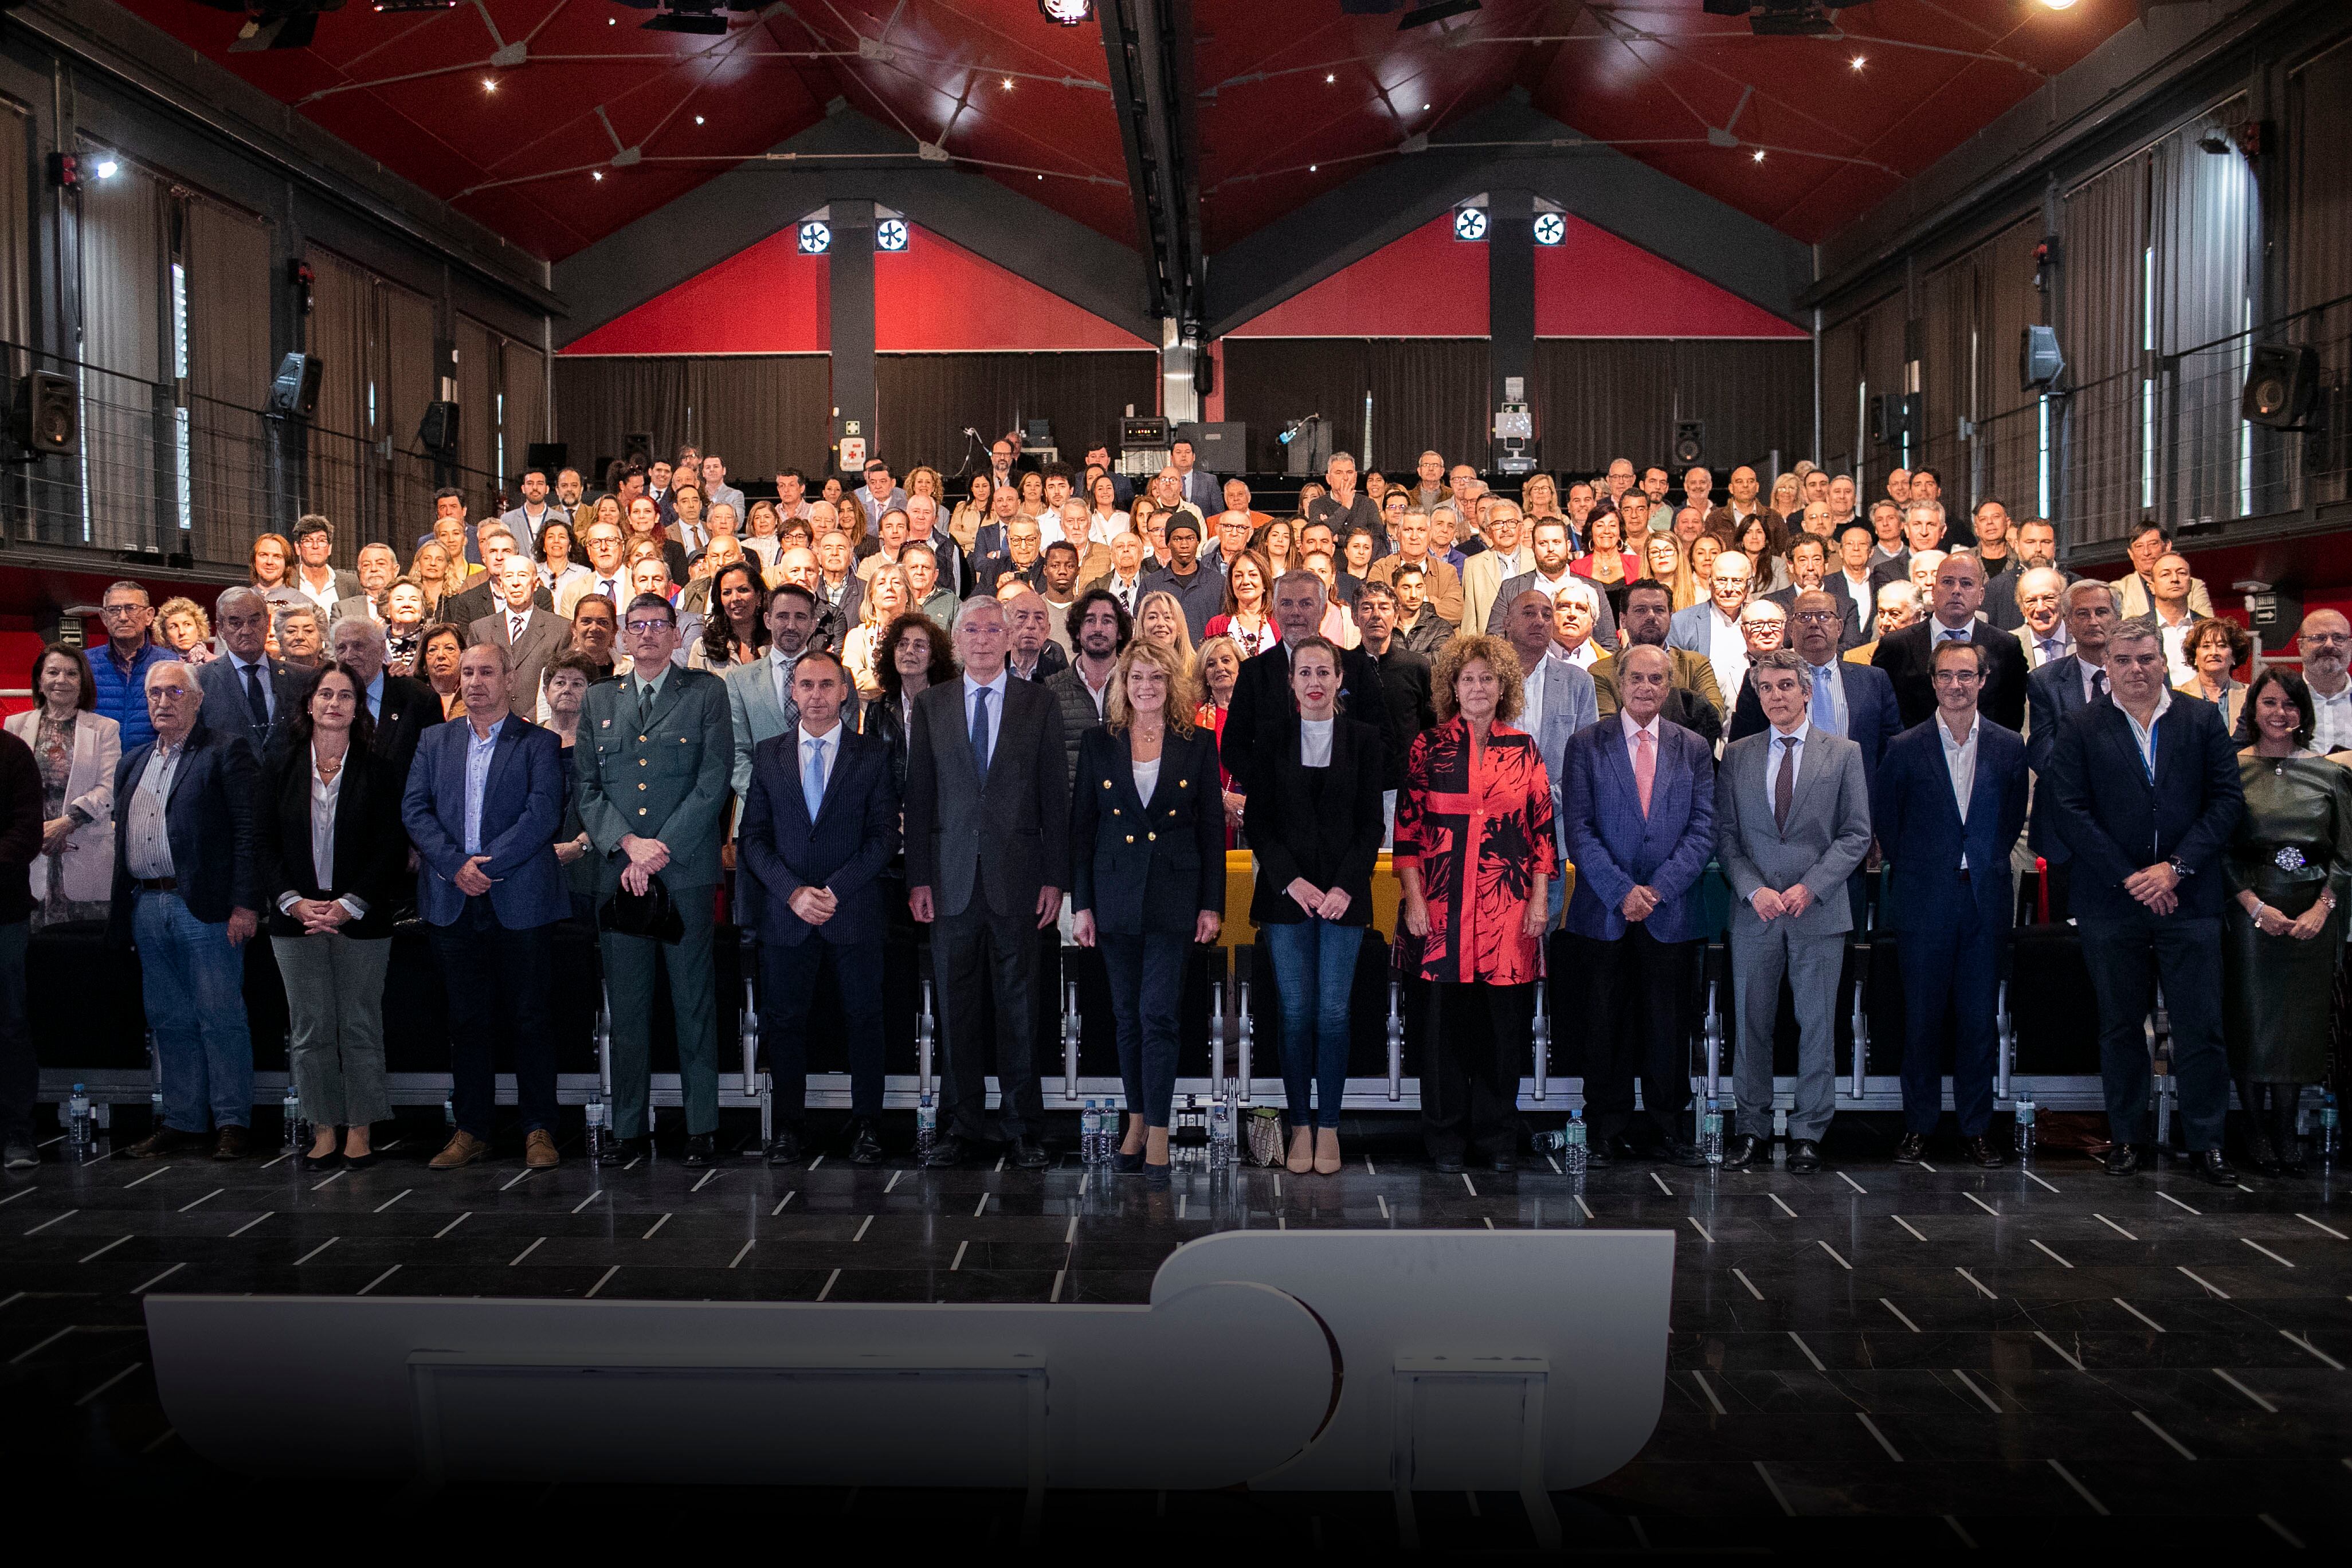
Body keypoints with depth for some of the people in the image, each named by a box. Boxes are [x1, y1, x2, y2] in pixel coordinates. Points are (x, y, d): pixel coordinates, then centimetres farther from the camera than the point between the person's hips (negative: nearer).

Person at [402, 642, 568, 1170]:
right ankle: (471, 1131, 16)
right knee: (468, 1020, 8)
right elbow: (414, 810, 5)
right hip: (453, 901, 3)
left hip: (520, 901, -3)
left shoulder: (540, 743, 3)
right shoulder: (434, 741, 15)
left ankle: (538, 1130, 9)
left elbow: (544, 814, -8)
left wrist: (489, 863, -15)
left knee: (530, 1017, 1)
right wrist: (457, 864, -9)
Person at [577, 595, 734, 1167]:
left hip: (686, 870, -3)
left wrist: (659, 851, -10)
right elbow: (586, 786, 10)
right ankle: (629, 1128, 13)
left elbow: (714, 780, -4)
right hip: (618, 873, 3)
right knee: (626, 1006, 5)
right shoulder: (599, 701, 15)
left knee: (694, 1001, 1)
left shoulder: (707, 692, 5)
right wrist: (627, 843, -8)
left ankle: (702, 1128, 7)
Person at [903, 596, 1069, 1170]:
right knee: (955, 1004, 5)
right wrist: (918, 877, 0)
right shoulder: (930, 705, 9)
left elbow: (1056, 795, 3)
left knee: (1019, 1003, 3)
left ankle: (1023, 1130, 11)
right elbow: (919, 795, 7)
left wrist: (1056, 878, -2)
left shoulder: (1040, 704, 5)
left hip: (1017, 876, -1)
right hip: (952, 875, 1)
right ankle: (960, 1126, 15)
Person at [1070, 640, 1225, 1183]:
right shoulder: (1098, 742, 4)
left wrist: (1212, 905, -1)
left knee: (1159, 1015, -7)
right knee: (1128, 1015, 9)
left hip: (1174, 897, -2)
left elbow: (1212, 828, 4)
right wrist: (1080, 904, 0)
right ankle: (1137, 1121, 21)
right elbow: (1081, 827, 5)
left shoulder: (1197, 744, 2)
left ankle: (1158, 1133, -1)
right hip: (1116, 895, 2)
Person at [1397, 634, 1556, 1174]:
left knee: (1505, 1021, 4)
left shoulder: (1523, 748, 8)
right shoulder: (1429, 747, 4)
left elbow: (1543, 827, 8)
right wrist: (1414, 899, -4)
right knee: (1447, 1020, 3)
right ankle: (1447, 1135, 15)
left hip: (1510, 906, 1)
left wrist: (1540, 899, 2)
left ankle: (1497, 1133, 17)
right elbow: (1408, 827, 2)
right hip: (1444, 904, -1)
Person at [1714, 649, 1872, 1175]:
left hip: (1820, 911, -1)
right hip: (1755, 912, 1)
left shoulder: (1844, 754, 4)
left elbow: (1856, 835, 0)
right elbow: (1725, 835, 6)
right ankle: (1752, 1126, 16)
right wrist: (1753, 890, -9)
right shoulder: (1737, 756, 8)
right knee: (1752, 1023, 5)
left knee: (1817, 1025, 3)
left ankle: (1808, 1132, 13)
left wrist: (1810, 886, -11)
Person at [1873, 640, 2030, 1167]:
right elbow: (1885, 820, 8)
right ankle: (1918, 1126, 13)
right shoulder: (1905, 748, 1)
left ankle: (1975, 1128, 15)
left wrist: (1988, 864, 7)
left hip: (1987, 901, 1)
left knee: (1980, 1019, 5)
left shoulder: (2008, 747, 6)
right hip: (1923, 902, -1)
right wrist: (1914, 869, 6)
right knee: (1921, 1019, 3)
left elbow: (2014, 818, 13)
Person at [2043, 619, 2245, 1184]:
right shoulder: (2080, 730, 3)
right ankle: (2128, 1138, 18)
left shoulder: (2203, 722, 7)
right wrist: (2129, 878, -10)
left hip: (2189, 899, 0)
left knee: (2201, 1026, 1)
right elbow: (2068, 810, -4)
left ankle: (2206, 1142, 12)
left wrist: (2175, 867, -10)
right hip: (2111, 903, 0)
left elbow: (2228, 800, 1)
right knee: (2121, 1026, 8)